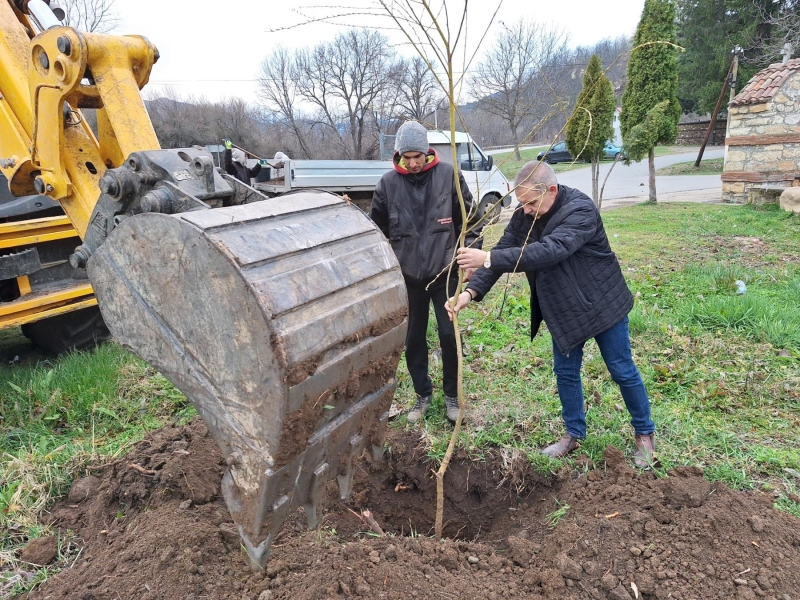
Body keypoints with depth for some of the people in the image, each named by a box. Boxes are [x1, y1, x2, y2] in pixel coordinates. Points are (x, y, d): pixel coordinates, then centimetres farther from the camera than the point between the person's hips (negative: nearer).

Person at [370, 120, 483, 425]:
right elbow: (377, 229, 6)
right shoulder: (388, 183, -3)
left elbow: (469, 220, 0)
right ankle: (422, 394, 28)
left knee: (449, 335, 4)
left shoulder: (448, 175, -6)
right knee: (413, 340, 10)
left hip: (445, 272, -1)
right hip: (407, 276, 2)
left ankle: (451, 395, 23)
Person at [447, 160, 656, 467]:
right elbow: (504, 251, -10)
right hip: (564, 310, 6)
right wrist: (471, 291, -25)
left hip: (602, 303, -6)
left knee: (622, 371, 7)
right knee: (565, 372, 12)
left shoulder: (581, 210, -29)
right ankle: (574, 433, 30)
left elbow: (549, 251, -43)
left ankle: (645, 434, 27)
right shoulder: (524, 215, -8)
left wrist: (489, 258, -48)